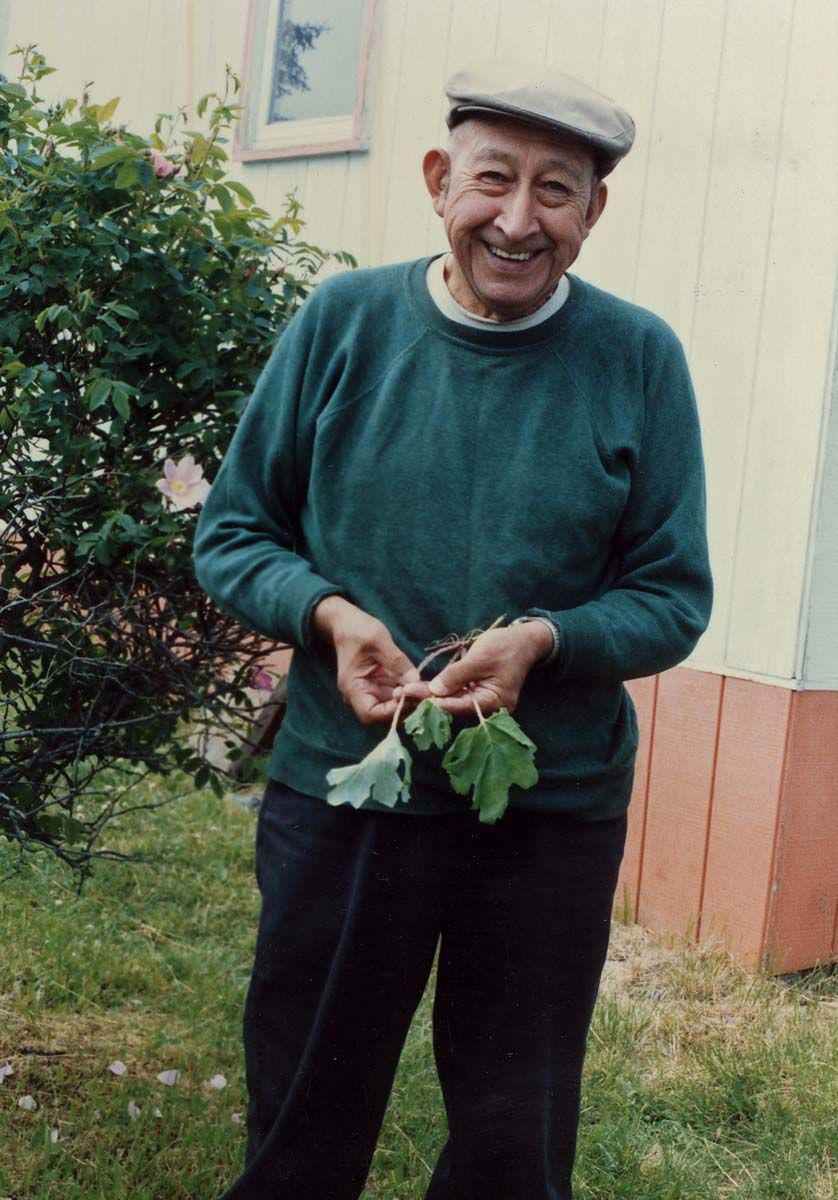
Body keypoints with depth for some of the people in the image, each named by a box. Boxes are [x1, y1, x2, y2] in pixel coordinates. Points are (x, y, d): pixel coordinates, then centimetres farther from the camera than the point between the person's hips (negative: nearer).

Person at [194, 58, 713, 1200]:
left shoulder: (639, 358, -6)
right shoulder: (343, 321, -4)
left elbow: (675, 594, -2)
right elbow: (233, 532, 2)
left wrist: (542, 642, -20)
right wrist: (329, 615, -17)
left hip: (555, 813, 0)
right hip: (338, 789, 1)